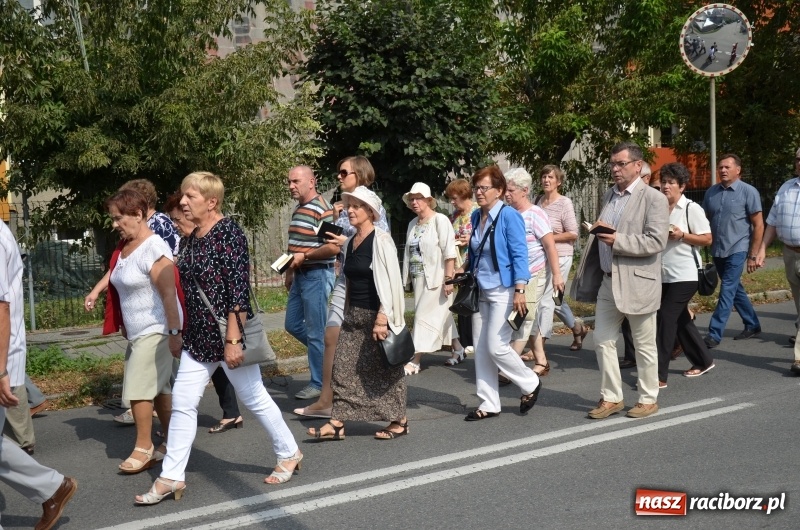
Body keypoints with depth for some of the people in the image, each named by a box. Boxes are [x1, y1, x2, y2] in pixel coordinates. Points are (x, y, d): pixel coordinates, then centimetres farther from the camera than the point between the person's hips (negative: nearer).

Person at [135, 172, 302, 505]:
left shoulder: (228, 232, -15)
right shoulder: (193, 238, 9)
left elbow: (239, 289, -20)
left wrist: (233, 339, -23)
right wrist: (186, 333, 21)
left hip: (227, 334, -8)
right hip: (198, 336, 8)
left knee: (254, 398, 7)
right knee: (182, 403, 5)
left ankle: (289, 454, 27)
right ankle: (171, 477, 14)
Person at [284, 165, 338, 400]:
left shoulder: (322, 209, -16)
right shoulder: (298, 209, 13)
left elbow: (333, 248, -22)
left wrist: (304, 257, -20)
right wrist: (290, 271, 20)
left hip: (317, 275, -9)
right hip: (300, 276, 9)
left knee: (315, 332, -1)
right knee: (292, 325, 15)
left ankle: (319, 384, 10)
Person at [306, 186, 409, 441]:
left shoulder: (381, 241, -13)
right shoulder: (349, 242, 10)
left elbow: (390, 283, -17)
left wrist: (382, 319, -22)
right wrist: (348, 313, 16)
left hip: (376, 315, -7)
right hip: (353, 315, 7)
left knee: (385, 369, 5)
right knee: (343, 369, 3)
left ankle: (399, 421, 19)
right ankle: (337, 423, 7)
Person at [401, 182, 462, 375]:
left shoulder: (440, 220, -10)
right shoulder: (412, 224, 12)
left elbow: (449, 252, -15)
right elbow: (408, 252, 16)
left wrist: (449, 279, -19)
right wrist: (407, 278, 14)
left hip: (436, 278, -7)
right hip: (418, 278, 7)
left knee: (425, 317, -6)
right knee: (440, 315, 15)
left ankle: (415, 361, -3)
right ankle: (457, 349, 29)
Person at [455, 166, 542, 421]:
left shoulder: (509, 216, -11)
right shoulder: (476, 216, 9)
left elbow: (519, 255, -14)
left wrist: (520, 291, -20)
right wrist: (464, 268, 5)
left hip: (503, 291, -7)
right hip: (480, 290, 7)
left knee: (496, 346, -8)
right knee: (481, 349, 6)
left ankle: (530, 384, 17)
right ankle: (489, 404, 15)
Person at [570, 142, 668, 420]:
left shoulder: (653, 198, -9)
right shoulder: (609, 195, 13)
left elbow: (656, 241, -19)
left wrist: (618, 241, -23)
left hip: (637, 282, -7)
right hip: (608, 281, 7)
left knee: (644, 345, 6)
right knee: (603, 341, 8)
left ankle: (648, 399, 20)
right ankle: (611, 397, 20)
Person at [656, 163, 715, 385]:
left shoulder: (691, 208, -7)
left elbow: (707, 239, -9)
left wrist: (681, 235, -20)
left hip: (683, 275, -7)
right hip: (662, 274, 7)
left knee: (666, 319, -11)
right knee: (681, 320, 15)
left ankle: (660, 375, -7)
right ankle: (703, 361, 33)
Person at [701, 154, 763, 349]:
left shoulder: (748, 192, -7)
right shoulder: (711, 192, 6)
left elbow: (758, 225, -6)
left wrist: (753, 255, -9)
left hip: (737, 250, -5)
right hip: (717, 250, 6)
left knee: (727, 291, -9)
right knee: (735, 289, 16)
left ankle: (714, 334, -8)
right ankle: (752, 325, 32)